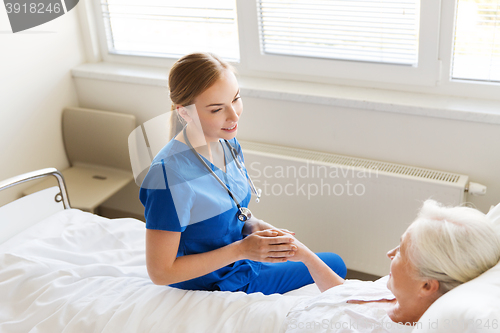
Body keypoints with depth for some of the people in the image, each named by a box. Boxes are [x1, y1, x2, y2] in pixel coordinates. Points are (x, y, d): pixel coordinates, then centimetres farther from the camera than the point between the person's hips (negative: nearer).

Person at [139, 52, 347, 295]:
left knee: (334, 264, 19)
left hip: (244, 267, 8)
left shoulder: (228, 143, -5)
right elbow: (160, 272, -27)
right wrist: (241, 249, -27)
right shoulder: (169, 173, -32)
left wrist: (255, 226, -13)